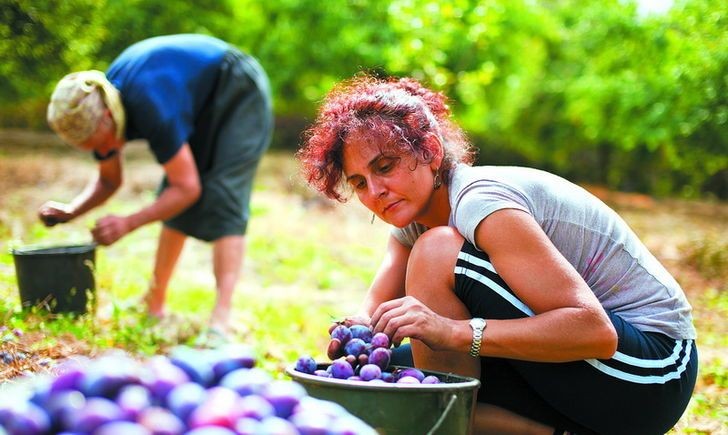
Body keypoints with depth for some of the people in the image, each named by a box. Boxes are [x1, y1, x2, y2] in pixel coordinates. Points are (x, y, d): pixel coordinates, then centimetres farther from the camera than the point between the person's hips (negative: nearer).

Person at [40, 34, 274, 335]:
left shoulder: (150, 110, -37)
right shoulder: (95, 112, -12)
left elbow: (188, 188, -31)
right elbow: (109, 180, 4)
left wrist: (129, 223, -33)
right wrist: (71, 211, -12)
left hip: (241, 92, -8)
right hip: (203, 106, 9)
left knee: (224, 198, -21)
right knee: (175, 200, 7)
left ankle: (220, 321, -29)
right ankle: (154, 305, 16)